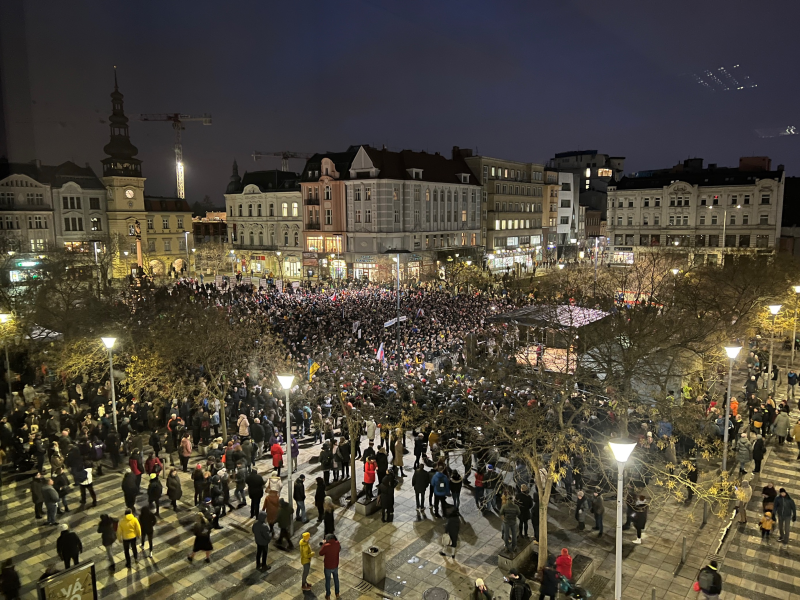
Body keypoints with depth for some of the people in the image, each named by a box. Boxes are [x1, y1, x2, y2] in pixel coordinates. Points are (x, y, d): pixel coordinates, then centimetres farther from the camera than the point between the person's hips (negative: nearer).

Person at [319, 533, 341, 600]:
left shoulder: (326, 546, -30)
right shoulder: (337, 543, -15)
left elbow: (320, 554, -12)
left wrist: (324, 544, -9)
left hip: (328, 567, -4)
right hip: (335, 566, 4)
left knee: (327, 581, 17)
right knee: (336, 579, 24)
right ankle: (337, 594, 38)